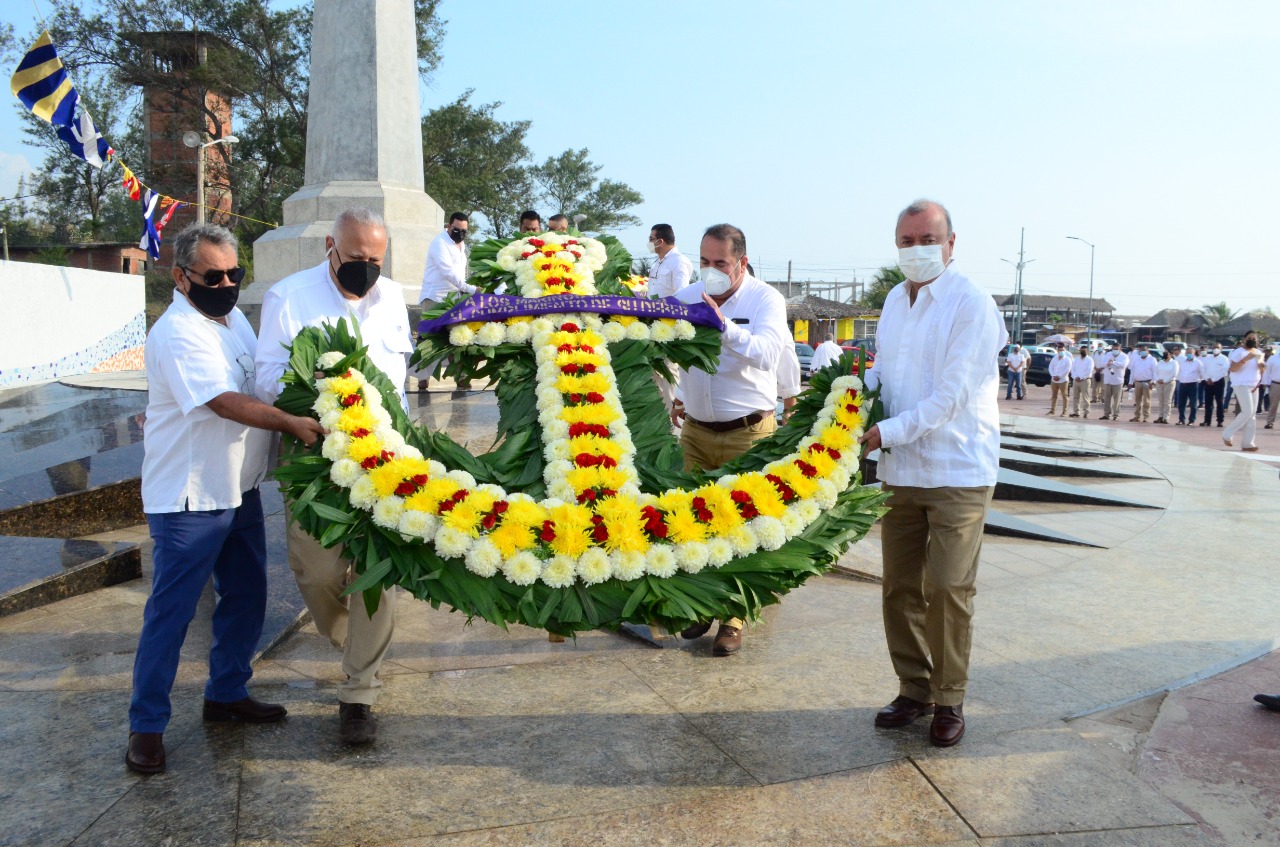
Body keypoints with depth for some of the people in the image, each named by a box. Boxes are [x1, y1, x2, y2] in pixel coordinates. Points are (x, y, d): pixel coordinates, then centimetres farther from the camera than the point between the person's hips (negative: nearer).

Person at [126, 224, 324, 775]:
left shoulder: (232, 316, 9)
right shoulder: (178, 334, -20)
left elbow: (258, 386, 20)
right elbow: (227, 403, -29)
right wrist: (293, 423, -33)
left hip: (239, 489, 9)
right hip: (190, 501, -9)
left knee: (246, 598, 17)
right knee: (171, 612, 1)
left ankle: (227, 693, 33)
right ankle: (146, 725, 15)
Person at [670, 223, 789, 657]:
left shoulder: (765, 300, -8)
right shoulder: (686, 297, 4)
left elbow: (767, 353, -25)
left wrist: (726, 326, -36)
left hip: (748, 433, -4)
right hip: (695, 429, 4)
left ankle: (732, 620, 11)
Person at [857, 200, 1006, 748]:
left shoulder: (971, 305, -11)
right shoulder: (894, 301, 12)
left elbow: (950, 396, -18)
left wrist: (887, 432, -21)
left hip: (958, 472, -6)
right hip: (900, 471, 6)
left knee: (947, 589, -3)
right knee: (900, 587, 10)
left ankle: (949, 701, 15)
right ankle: (913, 690, 26)